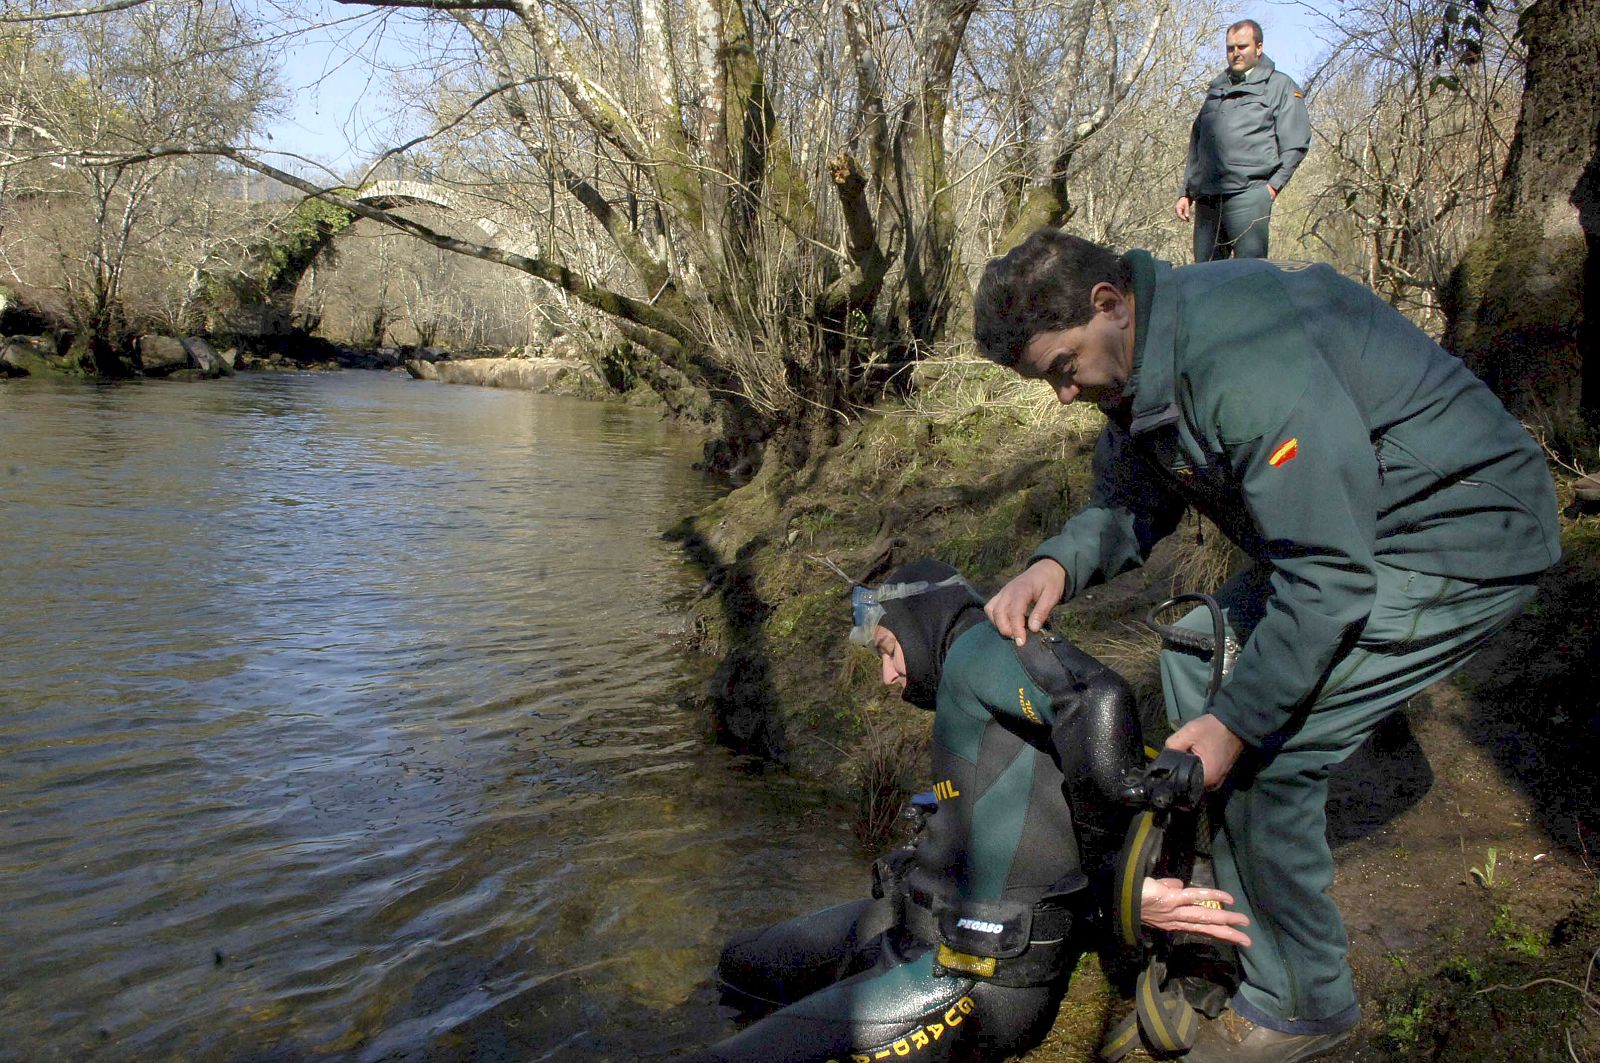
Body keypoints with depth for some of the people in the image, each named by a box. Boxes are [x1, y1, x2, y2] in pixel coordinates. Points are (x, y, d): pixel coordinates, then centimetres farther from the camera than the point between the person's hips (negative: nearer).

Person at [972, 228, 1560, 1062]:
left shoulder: (1245, 359, -31)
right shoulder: (1141, 361, 0)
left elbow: (1330, 574, -29)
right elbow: (1129, 504, 9)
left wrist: (1236, 722, -24)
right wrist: (1057, 564, -12)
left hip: (1467, 543, -10)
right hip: (1347, 528, 10)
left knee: (1266, 751, -14)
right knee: (1196, 659, 9)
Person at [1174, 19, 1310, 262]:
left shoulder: (1280, 86, 9)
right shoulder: (1216, 88, 25)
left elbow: (1295, 146, 2)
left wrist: (1273, 186, -8)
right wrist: (1186, 193, 19)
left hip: (1248, 197, -5)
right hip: (1207, 199, 5)